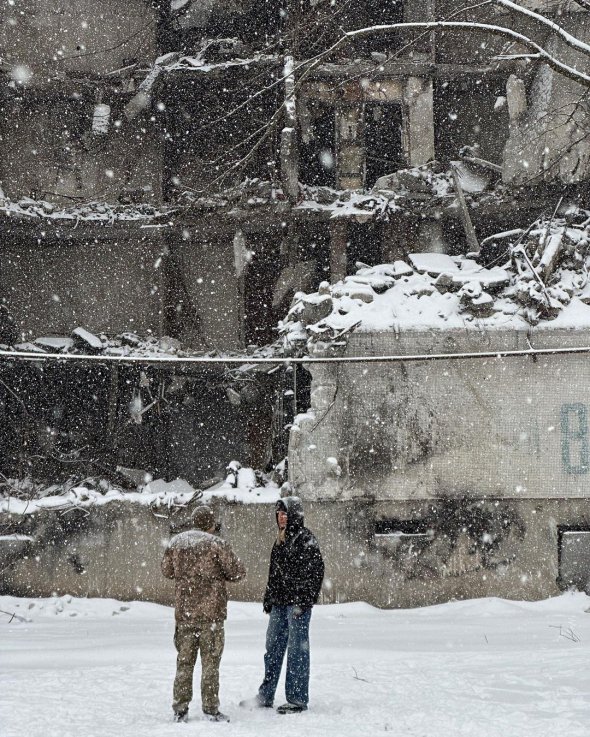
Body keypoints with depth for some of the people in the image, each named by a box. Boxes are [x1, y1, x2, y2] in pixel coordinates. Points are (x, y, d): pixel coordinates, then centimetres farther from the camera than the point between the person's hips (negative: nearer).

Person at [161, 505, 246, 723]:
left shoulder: (176, 542, 6)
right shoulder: (216, 544, -9)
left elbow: (167, 570, 18)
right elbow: (238, 572, -6)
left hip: (184, 611, 4)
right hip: (211, 611, -4)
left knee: (184, 661, 10)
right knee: (210, 661, 2)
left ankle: (180, 709, 11)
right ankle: (211, 708, 3)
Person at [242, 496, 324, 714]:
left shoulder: (306, 539, -9)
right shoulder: (281, 540, 17)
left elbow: (315, 571, -15)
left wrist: (303, 601, -19)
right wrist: (268, 598, 19)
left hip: (297, 603, -9)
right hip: (279, 602, 9)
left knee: (297, 650, -4)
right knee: (273, 648, 11)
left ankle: (298, 699, 2)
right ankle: (265, 696, 19)